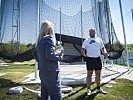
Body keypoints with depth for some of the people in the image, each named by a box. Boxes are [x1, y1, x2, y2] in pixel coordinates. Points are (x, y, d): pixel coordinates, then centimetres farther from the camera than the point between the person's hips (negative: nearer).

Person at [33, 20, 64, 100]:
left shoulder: (40, 40, 14)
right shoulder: (50, 38, -11)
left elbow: (35, 54, 23)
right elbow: (49, 55, -21)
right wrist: (60, 56, -7)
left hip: (42, 70, 9)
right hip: (51, 70, -9)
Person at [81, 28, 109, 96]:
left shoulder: (99, 40, 12)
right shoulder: (86, 41, 5)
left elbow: (103, 48, 14)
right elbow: (83, 49, 2)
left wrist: (105, 53, -8)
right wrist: (83, 54, -20)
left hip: (98, 59, 3)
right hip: (89, 59, -3)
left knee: (98, 75, 11)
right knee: (89, 75, 1)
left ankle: (98, 88, 26)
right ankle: (89, 89, 11)